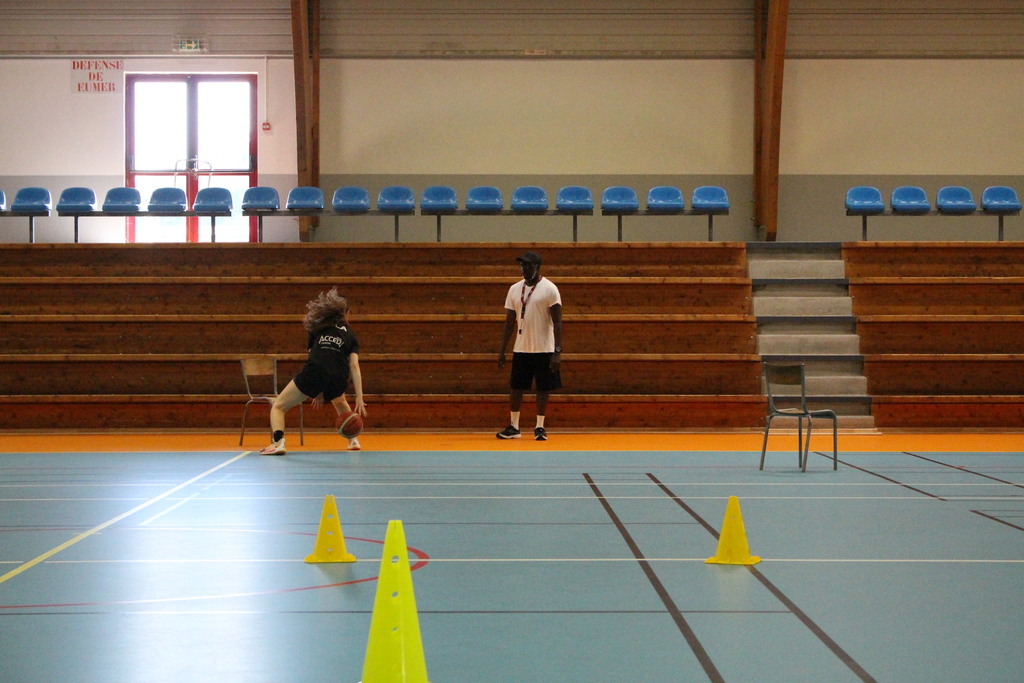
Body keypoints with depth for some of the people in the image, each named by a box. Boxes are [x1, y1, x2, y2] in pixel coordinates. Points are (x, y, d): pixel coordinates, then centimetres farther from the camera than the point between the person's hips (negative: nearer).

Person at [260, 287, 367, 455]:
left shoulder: (318, 329, 25)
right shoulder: (350, 334, 22)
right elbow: (354, 366, 9)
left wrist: (317, 393, 30)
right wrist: (359, 398, 3)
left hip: (313, 373, -2)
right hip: (338, 379, 2)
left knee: (278, 407, 7)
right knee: (340, 403, 38)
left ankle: (278, 441, -17)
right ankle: (353, 440, 34)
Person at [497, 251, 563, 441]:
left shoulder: (549, 289, -8)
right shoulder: (515, 289, 7)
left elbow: (557, 323, -10)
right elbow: (509, 322, 11)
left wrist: (557, 352, -17)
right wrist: (502, 350, 6)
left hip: (544, 349, -4)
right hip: (521, 348, 4)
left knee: (543, 388, 2)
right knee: (515, 387, 5)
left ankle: (540, 427, 11)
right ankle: (514, 427, 14)